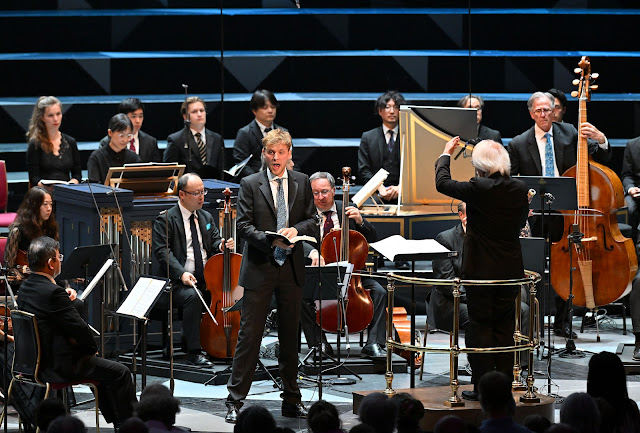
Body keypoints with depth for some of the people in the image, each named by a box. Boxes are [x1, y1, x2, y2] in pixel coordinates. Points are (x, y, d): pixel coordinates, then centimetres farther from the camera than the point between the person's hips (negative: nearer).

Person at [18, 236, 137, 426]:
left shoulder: (25, 288, 4)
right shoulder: (53, 293, -26)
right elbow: (81, 329, -20)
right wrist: (92, 347, -1)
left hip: (38, 360, 10)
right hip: (60, 366, -10)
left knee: (103, 367, 29)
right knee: (120, 373, -1)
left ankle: (116, 420, 36)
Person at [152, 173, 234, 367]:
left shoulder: (206, 218, 19)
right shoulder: (165, 220, -2)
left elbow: (214, 242, 19)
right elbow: (162, 251, -10)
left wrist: (221, 246, -8)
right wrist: (181, 273, -24)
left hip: (207, 279, 6)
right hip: (180, 282, -6)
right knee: (193, 296, -36)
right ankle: (193, 351, -27)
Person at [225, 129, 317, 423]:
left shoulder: (302, 183, 9)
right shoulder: (250, 184, 0)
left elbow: (312, 221, 9)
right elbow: (243, 225, -6)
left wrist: (296, 229, -13)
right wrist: (269, 240, -23)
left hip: (291, 268, 3)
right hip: (259, 268, -3)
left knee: (290, 335, 10)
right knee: (249, 334, -4)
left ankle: (291, 400, 20)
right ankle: (235, 401, 0)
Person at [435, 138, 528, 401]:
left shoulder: (478, 189, -17)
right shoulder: (520, 189, -2)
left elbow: (442, 183, -4)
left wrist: (446, 154, 10)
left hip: (481, 269, -4)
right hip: (511, 269, 5)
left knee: (480, 327, 3)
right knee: (504, 327, 12)